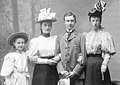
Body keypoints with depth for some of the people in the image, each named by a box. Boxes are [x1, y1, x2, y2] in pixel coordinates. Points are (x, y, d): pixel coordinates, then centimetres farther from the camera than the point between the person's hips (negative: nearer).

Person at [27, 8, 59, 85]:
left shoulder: (56, 39, 6)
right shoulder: (35, 41, 1)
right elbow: (32, 58, -3)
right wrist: (46, 61, -9)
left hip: (53, 71, 2)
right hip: (41, 71, -2)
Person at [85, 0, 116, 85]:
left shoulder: (105, 35, -4)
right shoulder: (87, 35, 13)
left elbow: (108, 53, -9)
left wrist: (104, 64, -18)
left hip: (99, 62, -5)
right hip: (88, 64, 5)